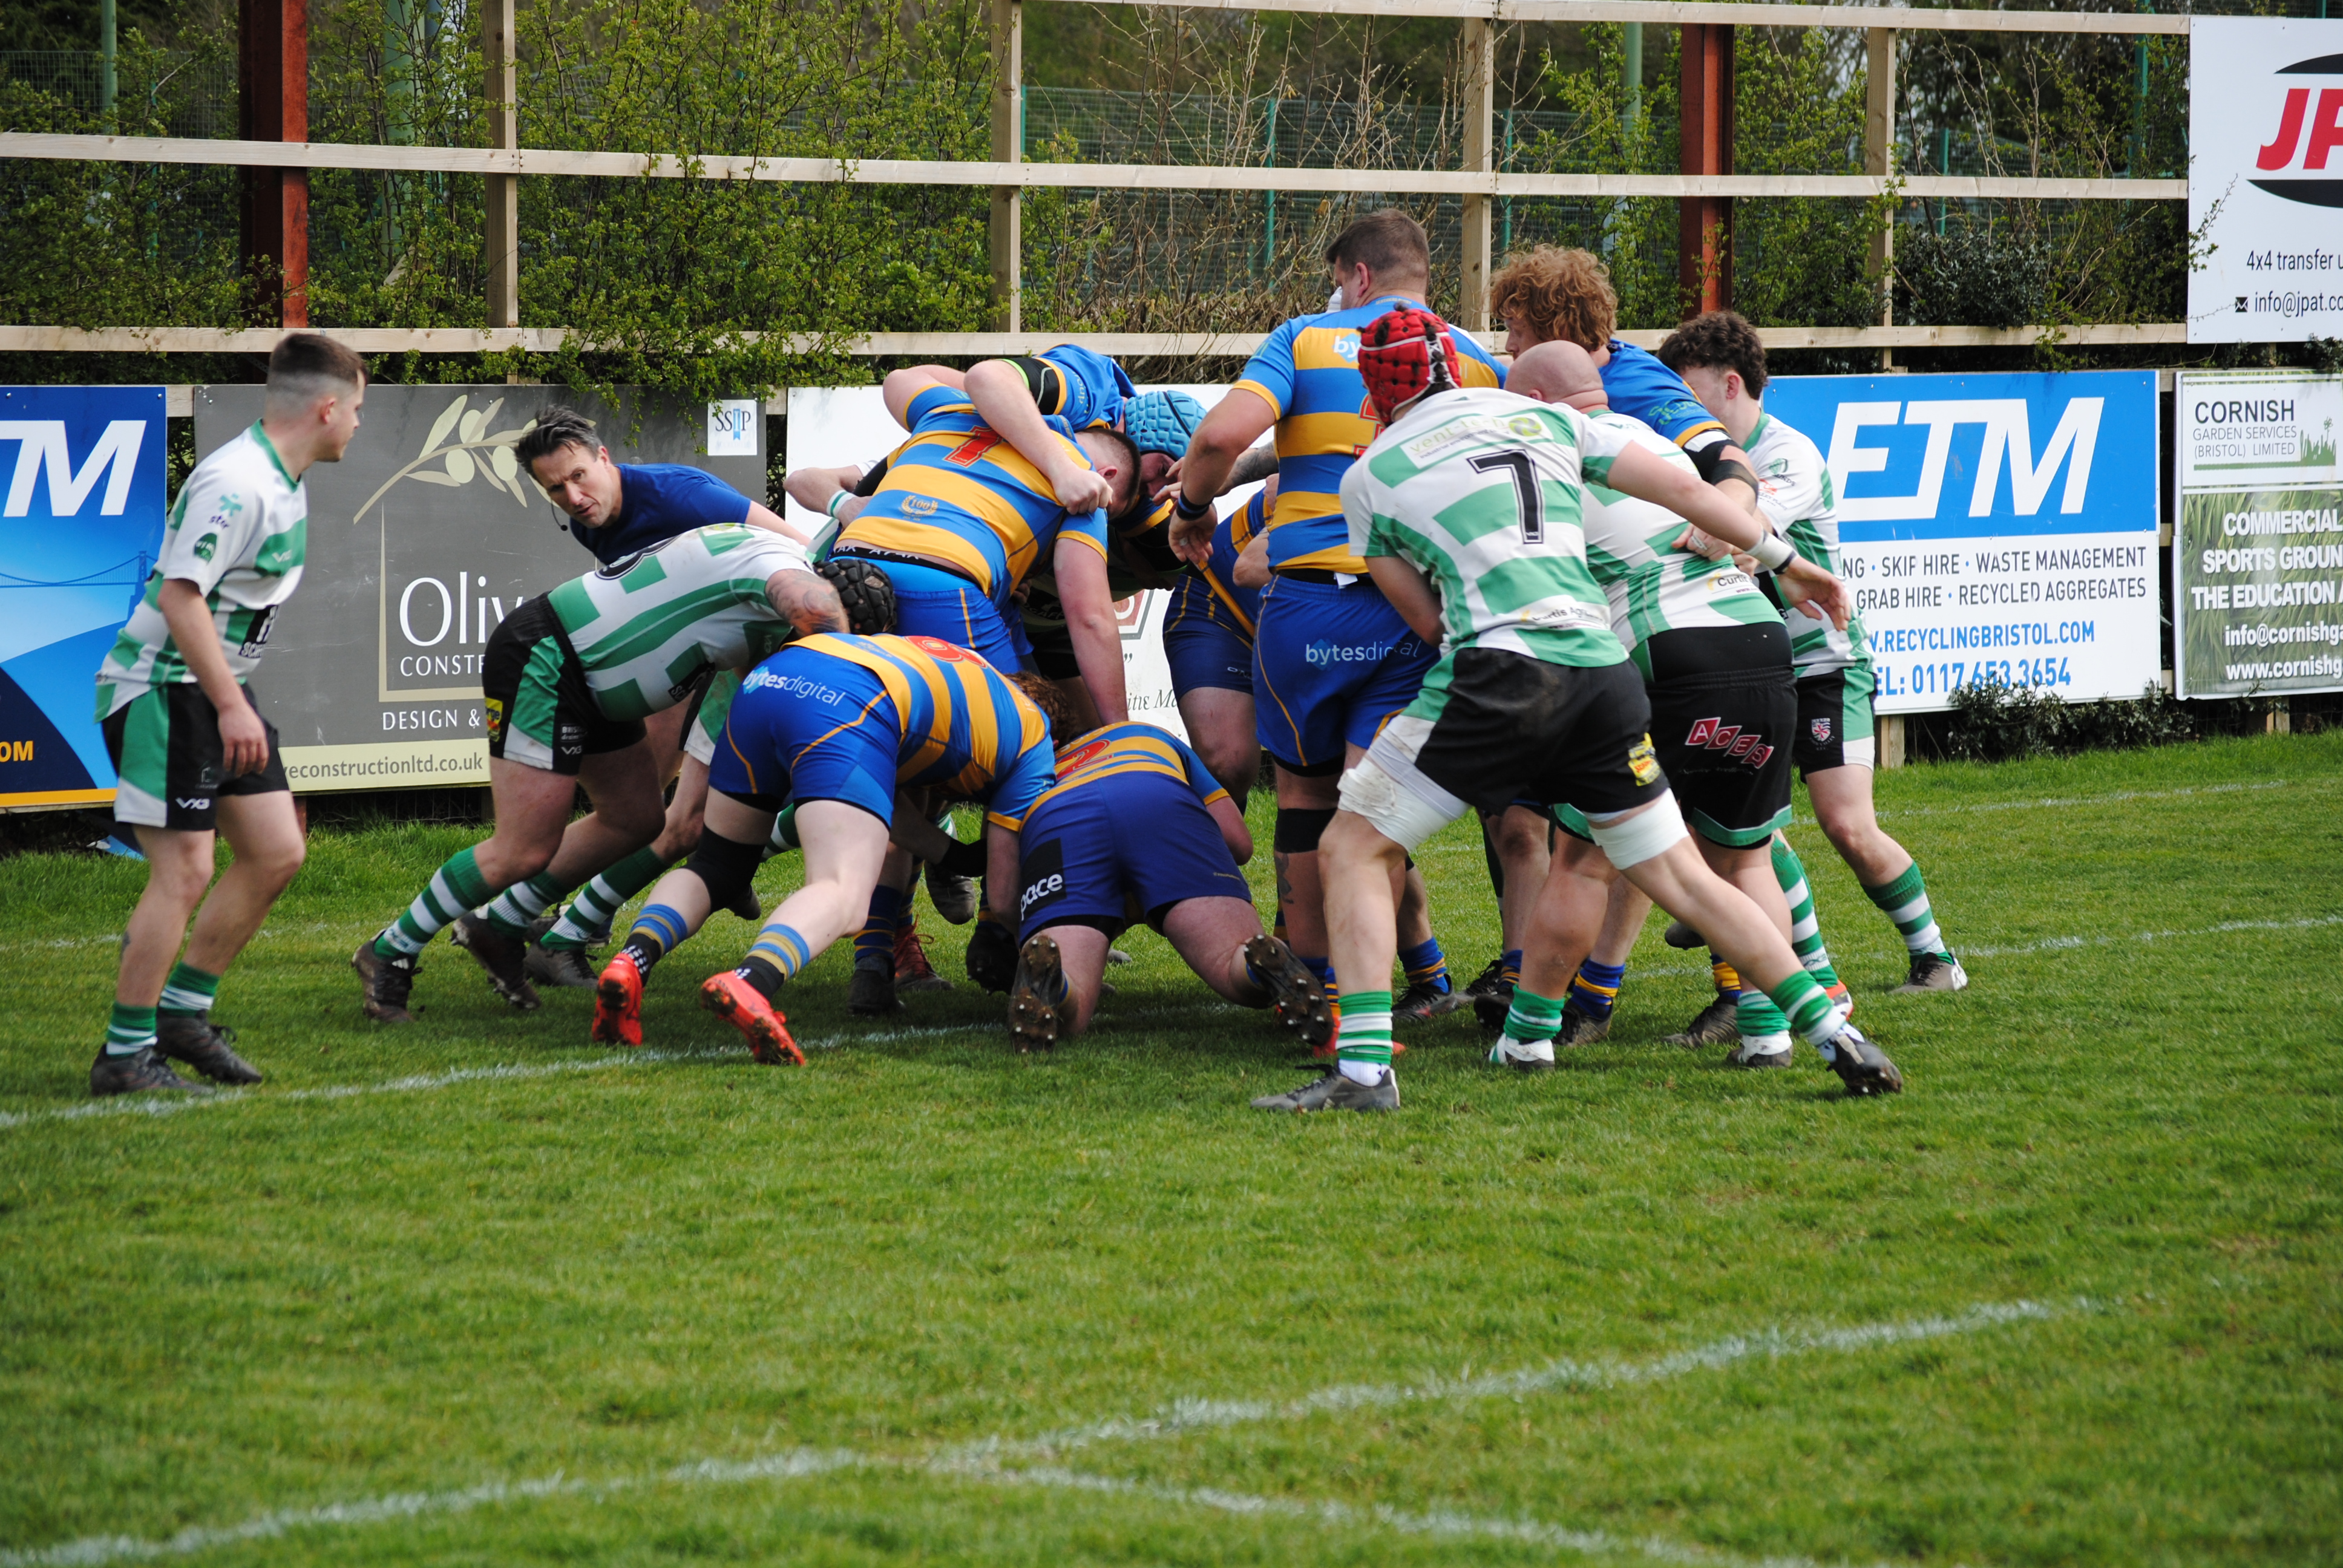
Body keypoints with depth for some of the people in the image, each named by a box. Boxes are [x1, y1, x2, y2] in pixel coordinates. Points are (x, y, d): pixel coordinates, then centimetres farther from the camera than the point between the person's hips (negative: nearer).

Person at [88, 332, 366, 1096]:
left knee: (277, 853, 8)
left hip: (222, 693, 10)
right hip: (163, 690, -10)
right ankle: (124, 1055, -4)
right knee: (184, 870, -11)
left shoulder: (287, 480, 11)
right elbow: (180, 597, -26)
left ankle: (183, 1010, 18)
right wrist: (231, 708, -27)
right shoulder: (235, 483, -21)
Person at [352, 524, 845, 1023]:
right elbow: (817, 607, -41)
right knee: (526, 852, -10)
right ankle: (390, 952, 6)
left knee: (636, 819, 15)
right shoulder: (775, 558, -20)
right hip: (541, 665, -10)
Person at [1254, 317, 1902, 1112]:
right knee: (1682, 877, 15)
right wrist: (1787, 560, 32)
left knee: (1355, 847, 7)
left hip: (1498, 672, -4)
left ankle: (1364, 1068, -6)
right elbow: (1684, 489, 22)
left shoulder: (1368, 477, 12)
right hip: (1603, 670, 4)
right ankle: (1838, 1037, 9)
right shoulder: (1548, 420, 21)